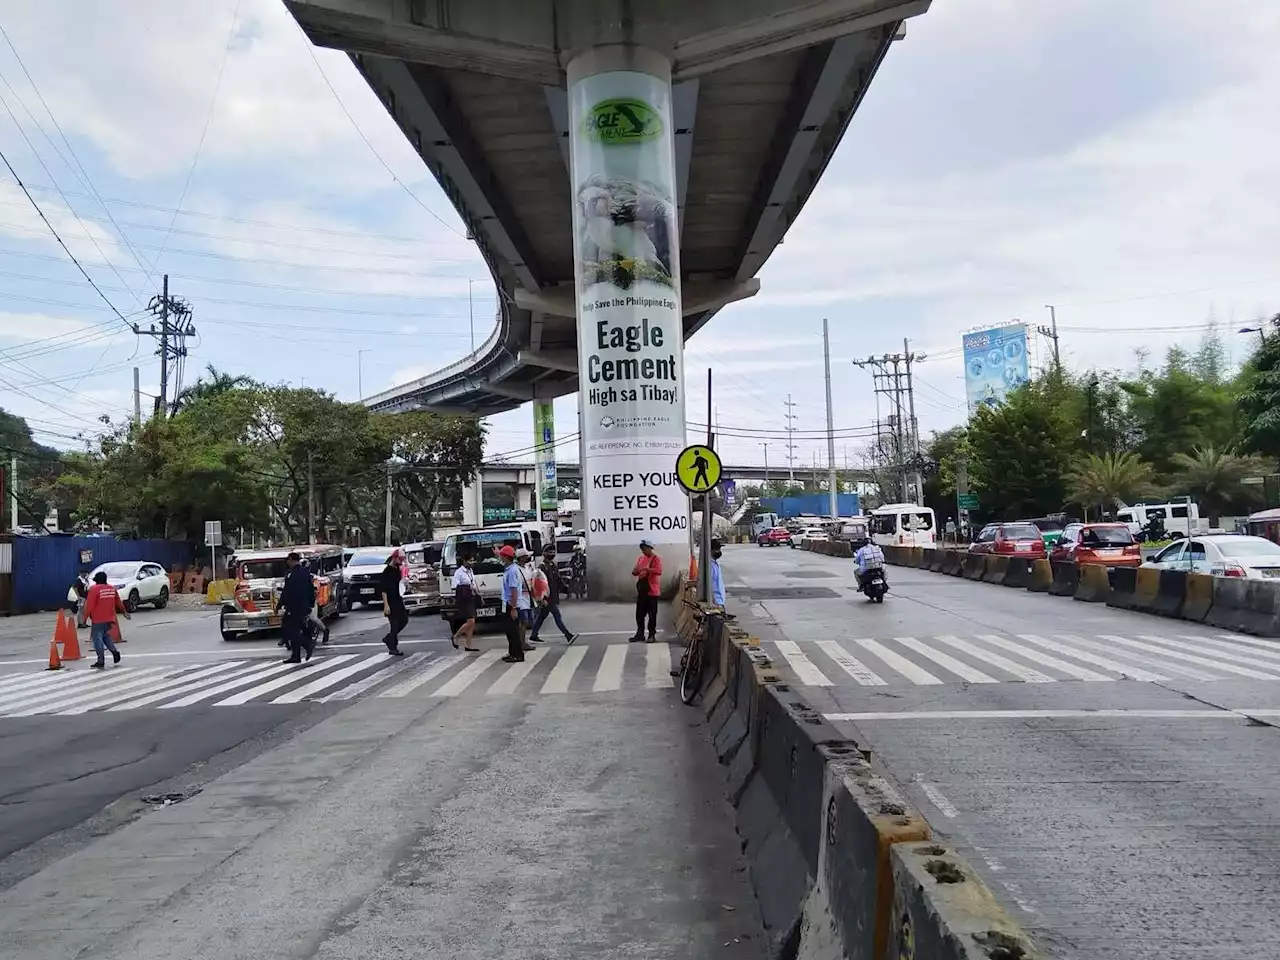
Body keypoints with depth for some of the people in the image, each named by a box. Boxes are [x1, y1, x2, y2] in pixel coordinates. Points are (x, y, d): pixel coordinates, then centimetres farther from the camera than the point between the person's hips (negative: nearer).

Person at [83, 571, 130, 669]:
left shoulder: (94, 589, -11)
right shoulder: (112, 588, 9)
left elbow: (89, 605, -13)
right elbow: (118, 603, 20)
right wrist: (124, 612, 33)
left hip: (98, 620, -7)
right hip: (109, 619, 7)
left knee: (97, 639, -2)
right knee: (106, 636, 23)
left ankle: (101, 662, -4)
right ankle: (115, 652, 6)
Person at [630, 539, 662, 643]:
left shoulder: (656, 558, -7)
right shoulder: (641, 558, 14)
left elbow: (659, 571, -21)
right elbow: (634, 571, 15)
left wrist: (646, 569, -30)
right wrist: (635, 571, -8)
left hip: (652, 591, -7)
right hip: (641, 590, 7)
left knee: (652, 614, -1)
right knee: (639, 613, 9)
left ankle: (652, 635, 4)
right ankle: (640, 633, 18)